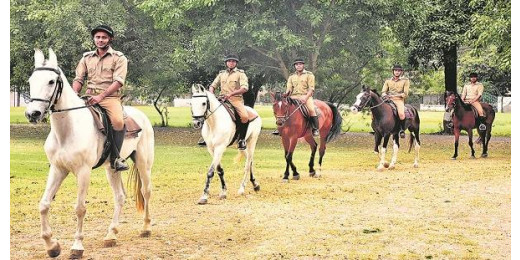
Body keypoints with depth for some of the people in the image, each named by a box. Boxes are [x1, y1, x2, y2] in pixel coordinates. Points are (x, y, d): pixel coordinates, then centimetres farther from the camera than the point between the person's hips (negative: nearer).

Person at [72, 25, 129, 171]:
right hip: (89, 97, 4)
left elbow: (118, 81, -9)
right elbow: (79, 79, 13)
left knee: (118, 121, -33)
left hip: (110, 97, -4)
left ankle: (115, 158, -22)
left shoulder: (119, 58, 4)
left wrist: (100, 96, -21)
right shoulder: (87, 58, 17)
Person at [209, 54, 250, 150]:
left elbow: (245, 88, -10)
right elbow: (212, 86, 20)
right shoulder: (222, 74, 18)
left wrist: (231, 93, -22)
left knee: (245, 117, -30)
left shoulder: (240, 74, 4)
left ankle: (241, 139, -9)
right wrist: (211, 94, -3)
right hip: (222, 99, 5)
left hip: (236, 99, -4)